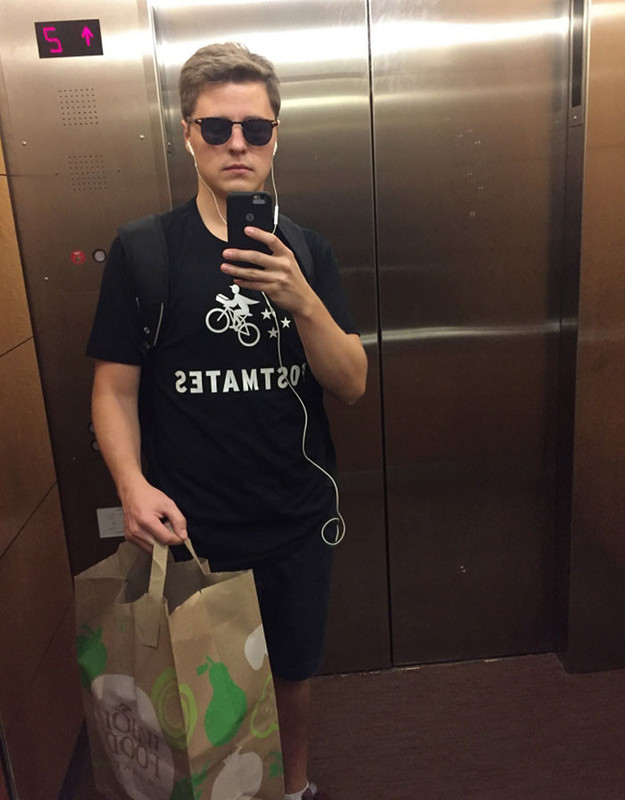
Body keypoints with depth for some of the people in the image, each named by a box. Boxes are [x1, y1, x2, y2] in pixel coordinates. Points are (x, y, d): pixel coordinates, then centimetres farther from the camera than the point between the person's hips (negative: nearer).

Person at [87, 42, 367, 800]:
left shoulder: (305, 251, 1)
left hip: (299, 521, 3)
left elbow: (351, 385, -6)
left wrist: (300, 299, -23)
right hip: (193, 529, -2)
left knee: (292, 674, 21)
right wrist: (132, 484, -24)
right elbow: (114, 389, -6)